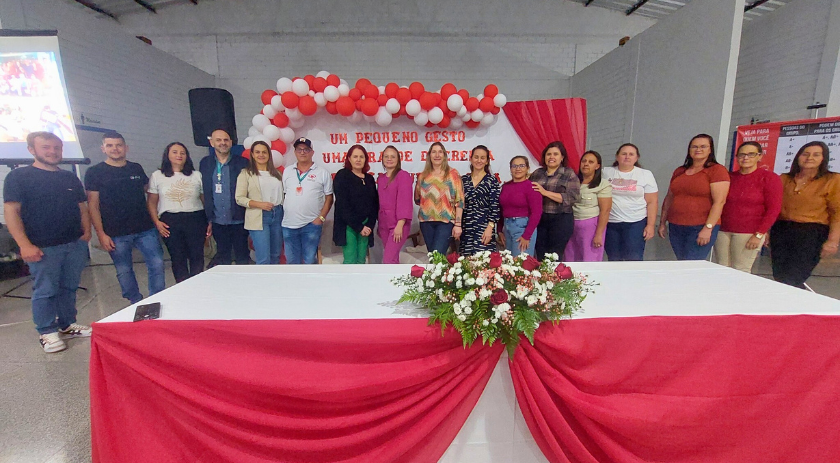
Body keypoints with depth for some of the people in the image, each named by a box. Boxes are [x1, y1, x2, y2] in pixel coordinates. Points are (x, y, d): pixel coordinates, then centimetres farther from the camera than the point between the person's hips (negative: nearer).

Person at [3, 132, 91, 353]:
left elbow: (82, 207, 18)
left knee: (69, 288, 12)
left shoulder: (70, 178, 13)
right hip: (43, 248, -4)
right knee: (45, 291, 3)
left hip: (75, 244, 4)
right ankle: (47, 333, 16)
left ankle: (67, 325, 25)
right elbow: (11, 212, -8)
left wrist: (86, 231, 4)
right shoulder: (19, 176, -2)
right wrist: (24, 245, -15)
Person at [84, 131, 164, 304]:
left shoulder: (136, 168, 9)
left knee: (157, 265, -1)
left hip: (145, 229, 2)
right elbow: (93, 205, -1)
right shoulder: (94, 172, 1)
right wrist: (101, 234, -8)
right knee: (124, 272, 7)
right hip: (116, 234, -2)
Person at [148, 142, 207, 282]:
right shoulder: (157, 176, 10)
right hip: (170, 222, 1)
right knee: (177, 258, 5)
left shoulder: (196, 175, 10)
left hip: (195, 219, 0)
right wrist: (157, 222, -3)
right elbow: (152, 203, 10)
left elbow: (205, 200, 6)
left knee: (197, 256, -2)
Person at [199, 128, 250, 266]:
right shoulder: (205, 163, 7)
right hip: (218, 221, 3)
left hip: (238, 220, -2)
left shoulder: (242, 162, -1)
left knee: (242, 257, 6)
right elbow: (204, 191, 9)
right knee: (222, 256, 13)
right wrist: (208, 218, 5)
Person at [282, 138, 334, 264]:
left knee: (309, 260, 6)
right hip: (288, 225, 4)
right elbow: (283, 195, 14)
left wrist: (321, 217, -10)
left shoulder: (322, 173, -1)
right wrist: (282, 215, 4)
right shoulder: (287, 172, 10)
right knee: (291, 260, 13)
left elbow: (329, 198, -1)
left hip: (311, 224, -3)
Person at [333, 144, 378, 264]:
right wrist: (358, 227, -14)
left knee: (361, 261, 7)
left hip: (365, 226, 5)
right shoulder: (342, 176, -3)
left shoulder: (369, 179, 12)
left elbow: (375, 204, 9)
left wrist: (370, 225, -6)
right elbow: (343, 205, -11)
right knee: (350, 261, -7)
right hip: (348, 226, -5)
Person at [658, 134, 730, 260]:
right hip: (675, 227, 5)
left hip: (701, 228, -5)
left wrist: (708, 228, -17)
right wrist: (662, 223, 15)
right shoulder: (679, 171, 14)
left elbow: (719, 202, -10)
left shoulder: (717, 170, -2)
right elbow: (669, 198, 18)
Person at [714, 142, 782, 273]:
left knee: (741, 271, -5)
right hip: (723, 231, 3)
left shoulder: (770, 178, 1)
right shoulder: (729, 177, 10)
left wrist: (759, 235, -9)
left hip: (749, 233, -3)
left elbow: (773, 210, -3)